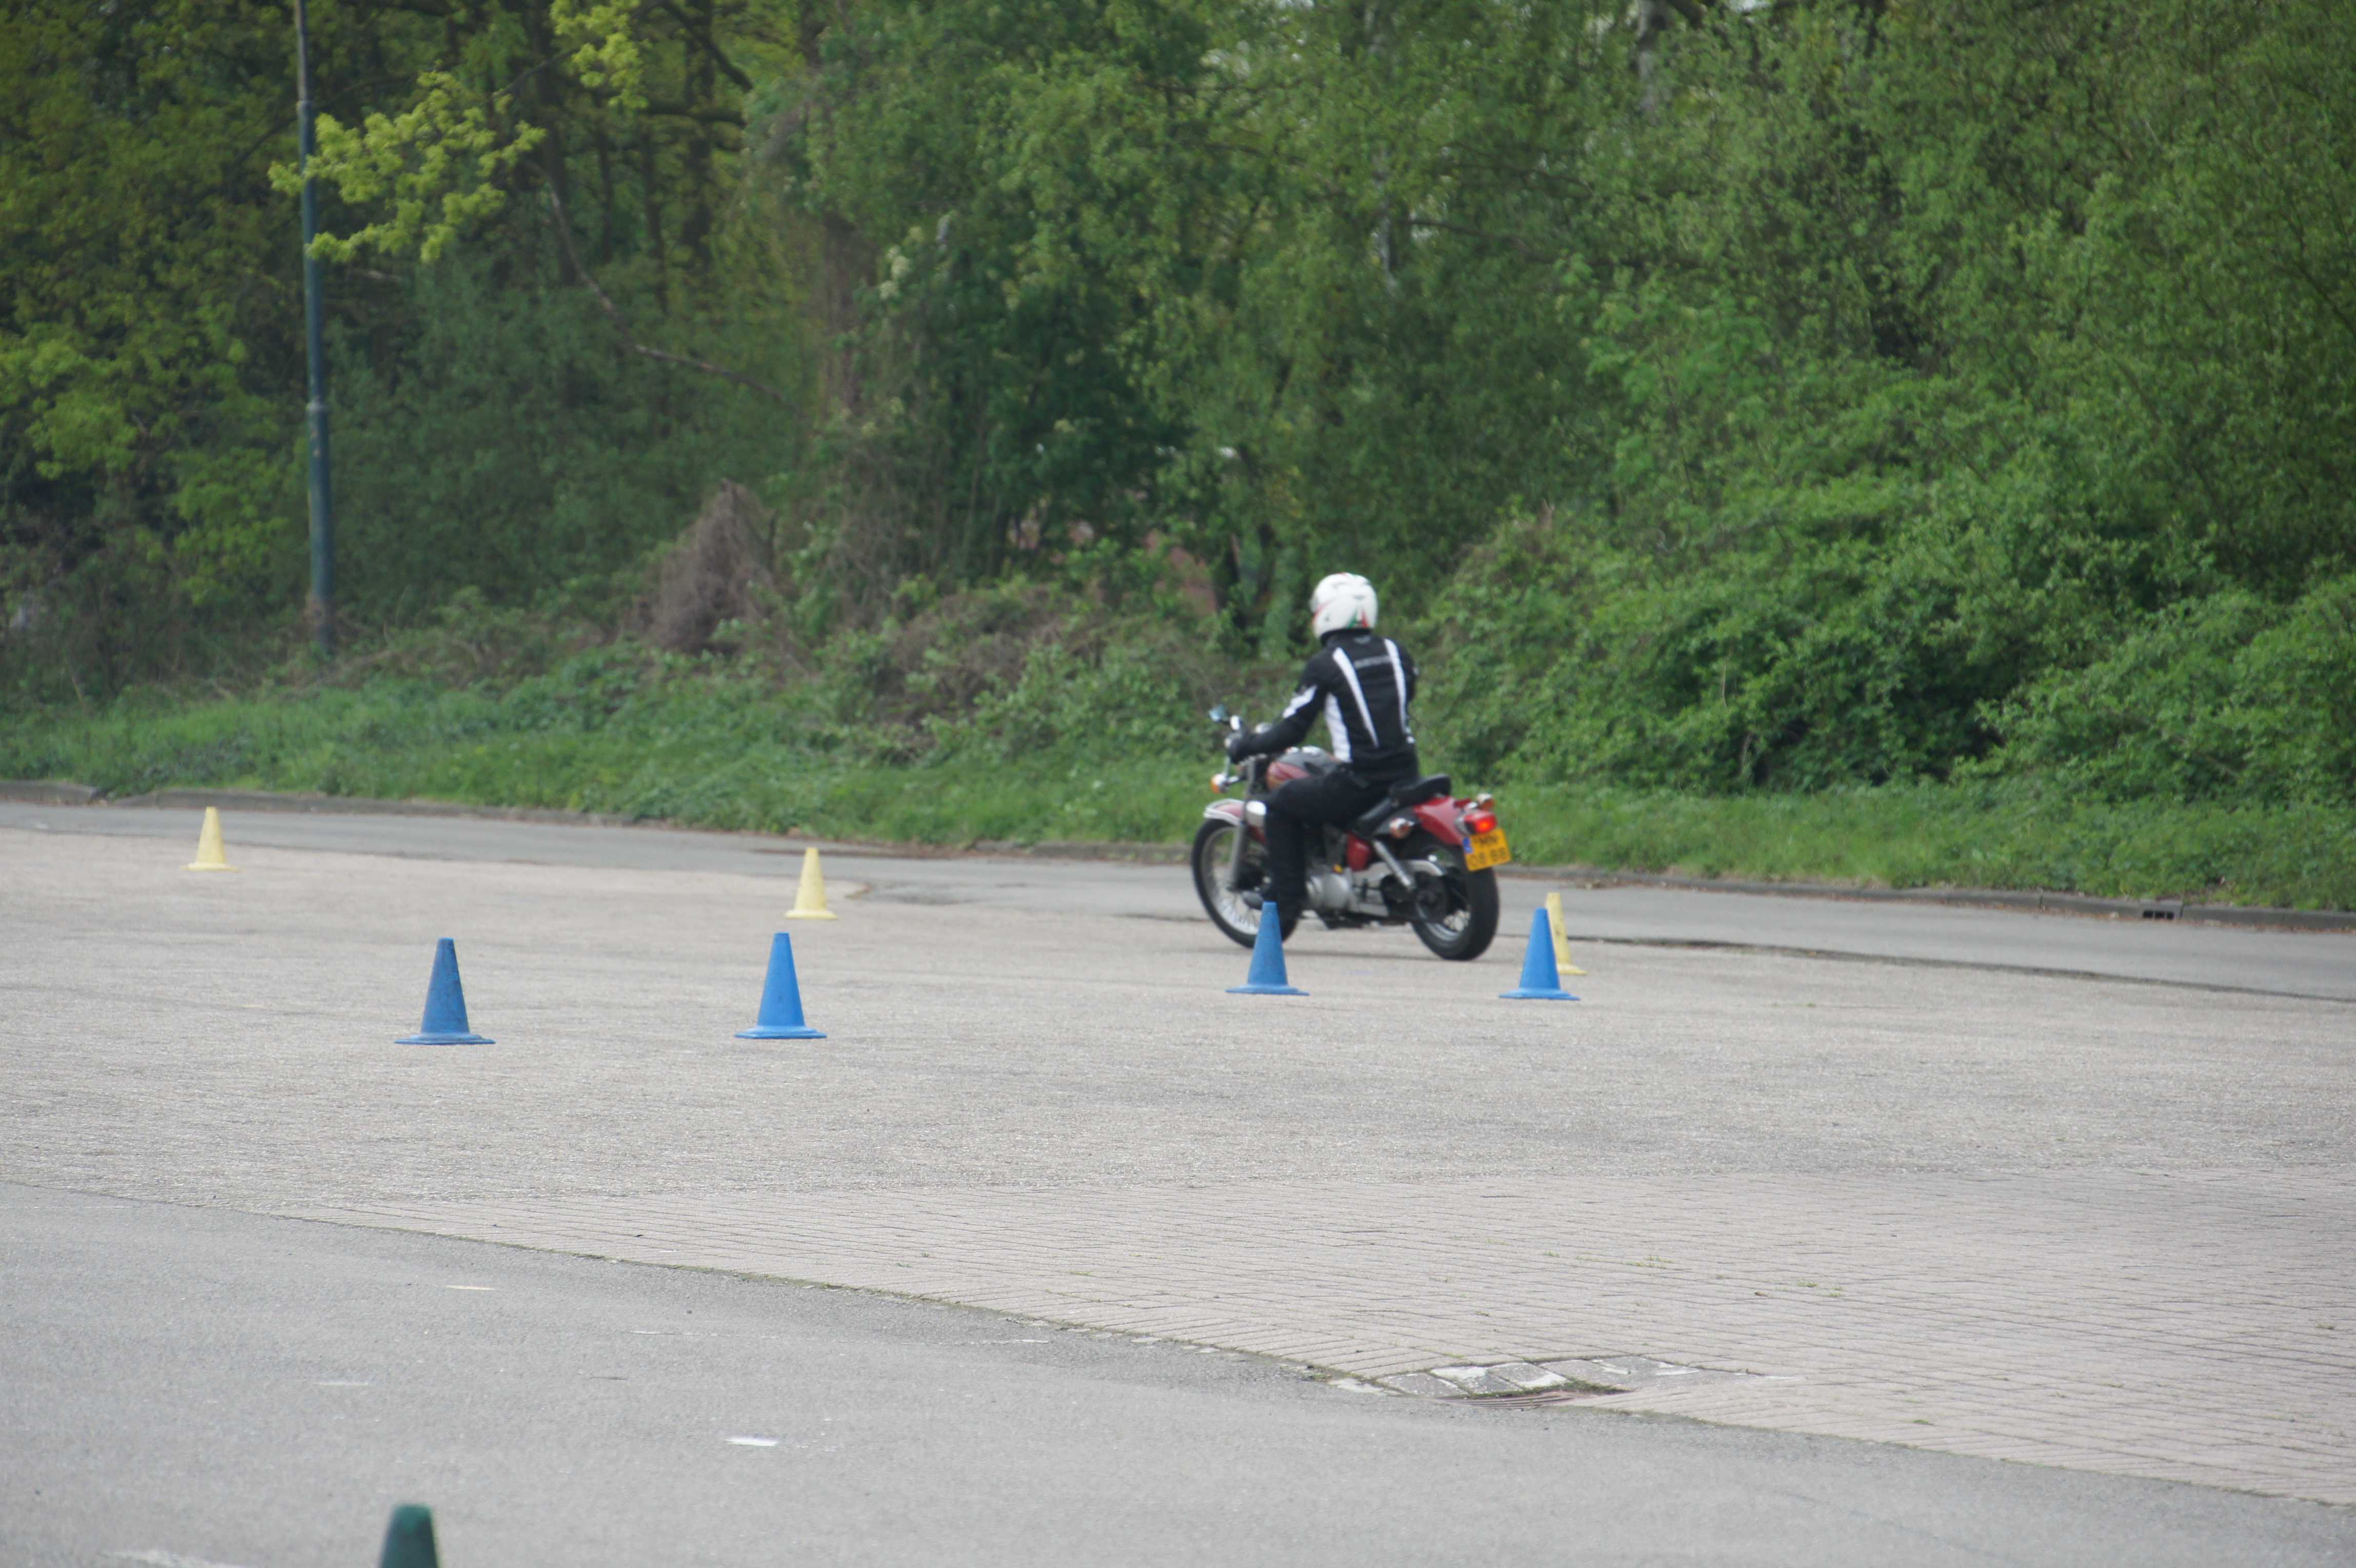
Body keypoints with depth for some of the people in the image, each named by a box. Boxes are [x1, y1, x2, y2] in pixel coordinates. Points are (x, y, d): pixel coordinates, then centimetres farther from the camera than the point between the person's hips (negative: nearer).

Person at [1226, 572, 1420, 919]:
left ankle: (1287, 897, 6)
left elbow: (1291, 731, -7)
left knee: (1281, 806, 11)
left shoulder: (1325, 665, -8)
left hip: (1357, 781, -6)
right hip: (1404, 771, 6)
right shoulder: (1396, 653, 9)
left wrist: (1245, 746, 8)